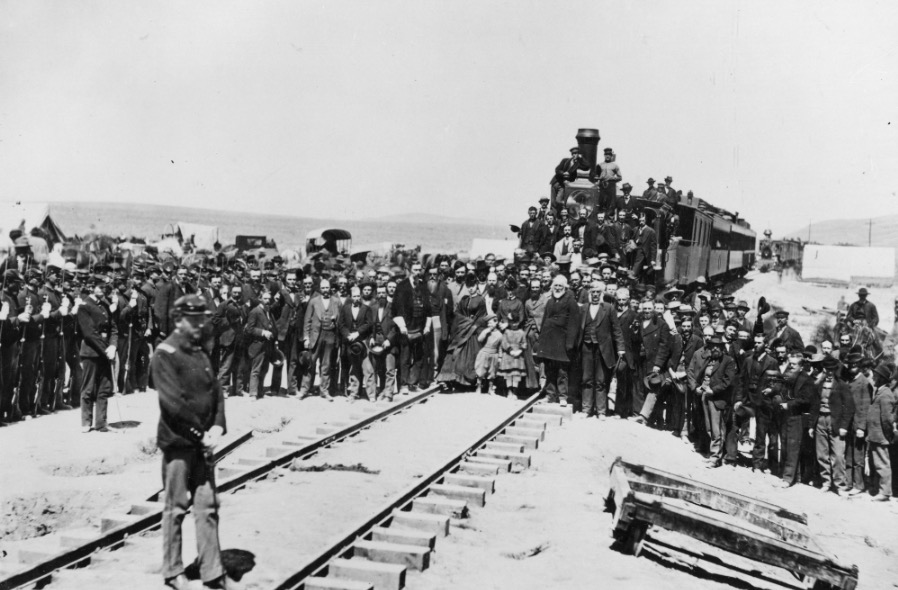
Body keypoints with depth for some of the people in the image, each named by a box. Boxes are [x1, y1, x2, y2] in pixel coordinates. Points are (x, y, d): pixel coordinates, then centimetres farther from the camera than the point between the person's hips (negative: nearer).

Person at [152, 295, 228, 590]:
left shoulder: (200, 354, 12)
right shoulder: (164, 355, -10)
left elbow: (216, 392, 8)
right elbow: (173, 401, -19)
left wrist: (217, 428, -8)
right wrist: (200, 432, -16)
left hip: (203, 441, 6)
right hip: (178, 441, -6)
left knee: (208, 506, 7)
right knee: (176, 508, 4)